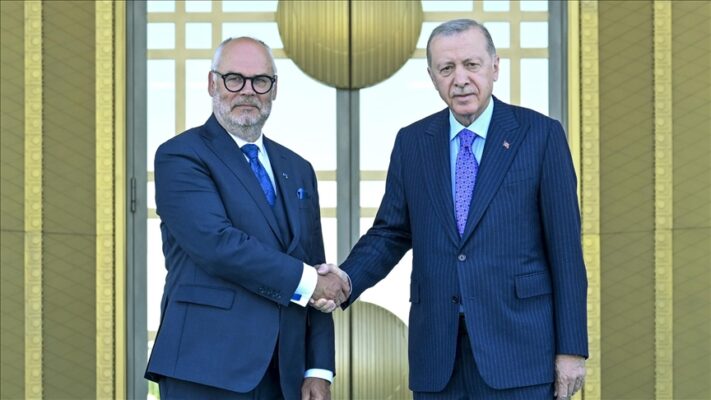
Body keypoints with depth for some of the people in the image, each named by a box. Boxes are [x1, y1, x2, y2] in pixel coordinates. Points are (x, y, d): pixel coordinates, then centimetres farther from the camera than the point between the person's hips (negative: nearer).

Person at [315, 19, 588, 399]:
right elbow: (391, 233, 12)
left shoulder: (540, 135, -2)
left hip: (517, 345, -3)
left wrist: (571, 348, -5)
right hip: (436, 352, 3)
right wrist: (346, 279, -8)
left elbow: (565, 247, -3)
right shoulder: (411, 142, 9)